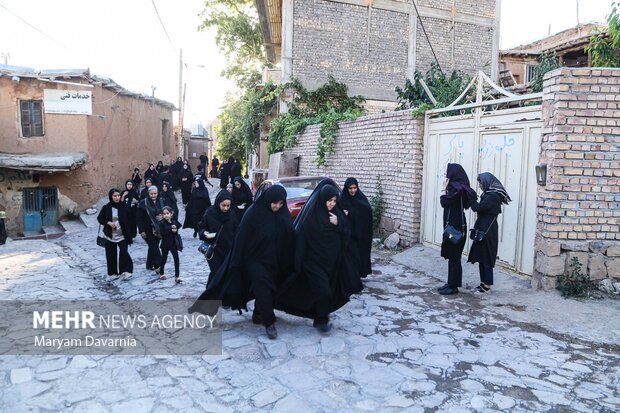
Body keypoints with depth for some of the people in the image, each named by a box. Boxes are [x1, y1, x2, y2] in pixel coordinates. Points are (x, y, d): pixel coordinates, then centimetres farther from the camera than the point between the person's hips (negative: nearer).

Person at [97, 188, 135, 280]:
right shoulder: (106, 208, -4)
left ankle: (125, 271, -1)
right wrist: (108, 222, -14)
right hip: (110, 235, 1)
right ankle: (113, 273, 20)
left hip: (122, 235, -1)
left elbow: (128, 220, -1)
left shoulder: (123, 207, -4)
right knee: (111, 254, 7)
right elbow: (99, 218, 6)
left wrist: (130, 234, -3)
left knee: (123, 252, -13)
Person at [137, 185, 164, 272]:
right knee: (154, 247, -9)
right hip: (148, 230, -5)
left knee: (153, 247, 13)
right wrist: (142, 231, -13)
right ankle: (158, 265, -10)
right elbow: (139, 218, -9)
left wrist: (162, 216, -10)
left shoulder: (161, 202, 4)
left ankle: (150, 265, 26)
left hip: (158, 229, 5)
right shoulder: (143, 203, -9)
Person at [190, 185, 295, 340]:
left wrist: (287, 265, 4)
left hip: (274, 261, 4)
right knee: (263, 288, -10)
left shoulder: (284, 216, -3)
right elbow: (242, 238, -13)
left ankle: (258, 315, 31)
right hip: (255, 258, -4)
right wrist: (237, 262, -13)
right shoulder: (254, 213, -15)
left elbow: (289, 240, 3)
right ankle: (269, 322, 0)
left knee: (267, 288, 13)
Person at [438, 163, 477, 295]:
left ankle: (453, 286, 5)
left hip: (455, 227, -10)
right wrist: (447, 189, 8)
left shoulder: (455, 187, -17)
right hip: (454, 226, 10)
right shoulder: (457, 186, 13)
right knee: (452, 256, 14)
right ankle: (451, 283, 22)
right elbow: (448, 203, 15)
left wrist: (445, 189, -7)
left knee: (454, 257, -2)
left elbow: (444, 203, -17)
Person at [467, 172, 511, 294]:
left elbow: (478, 207, -23)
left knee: (485, 259, -2)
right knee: (482, 258, 13)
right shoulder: (489, 194, 13)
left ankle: (487, 285, 6)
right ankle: (484, 283, 21)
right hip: (483, 231, 9)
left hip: (487, 232, -9)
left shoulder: (492, 196, -16)